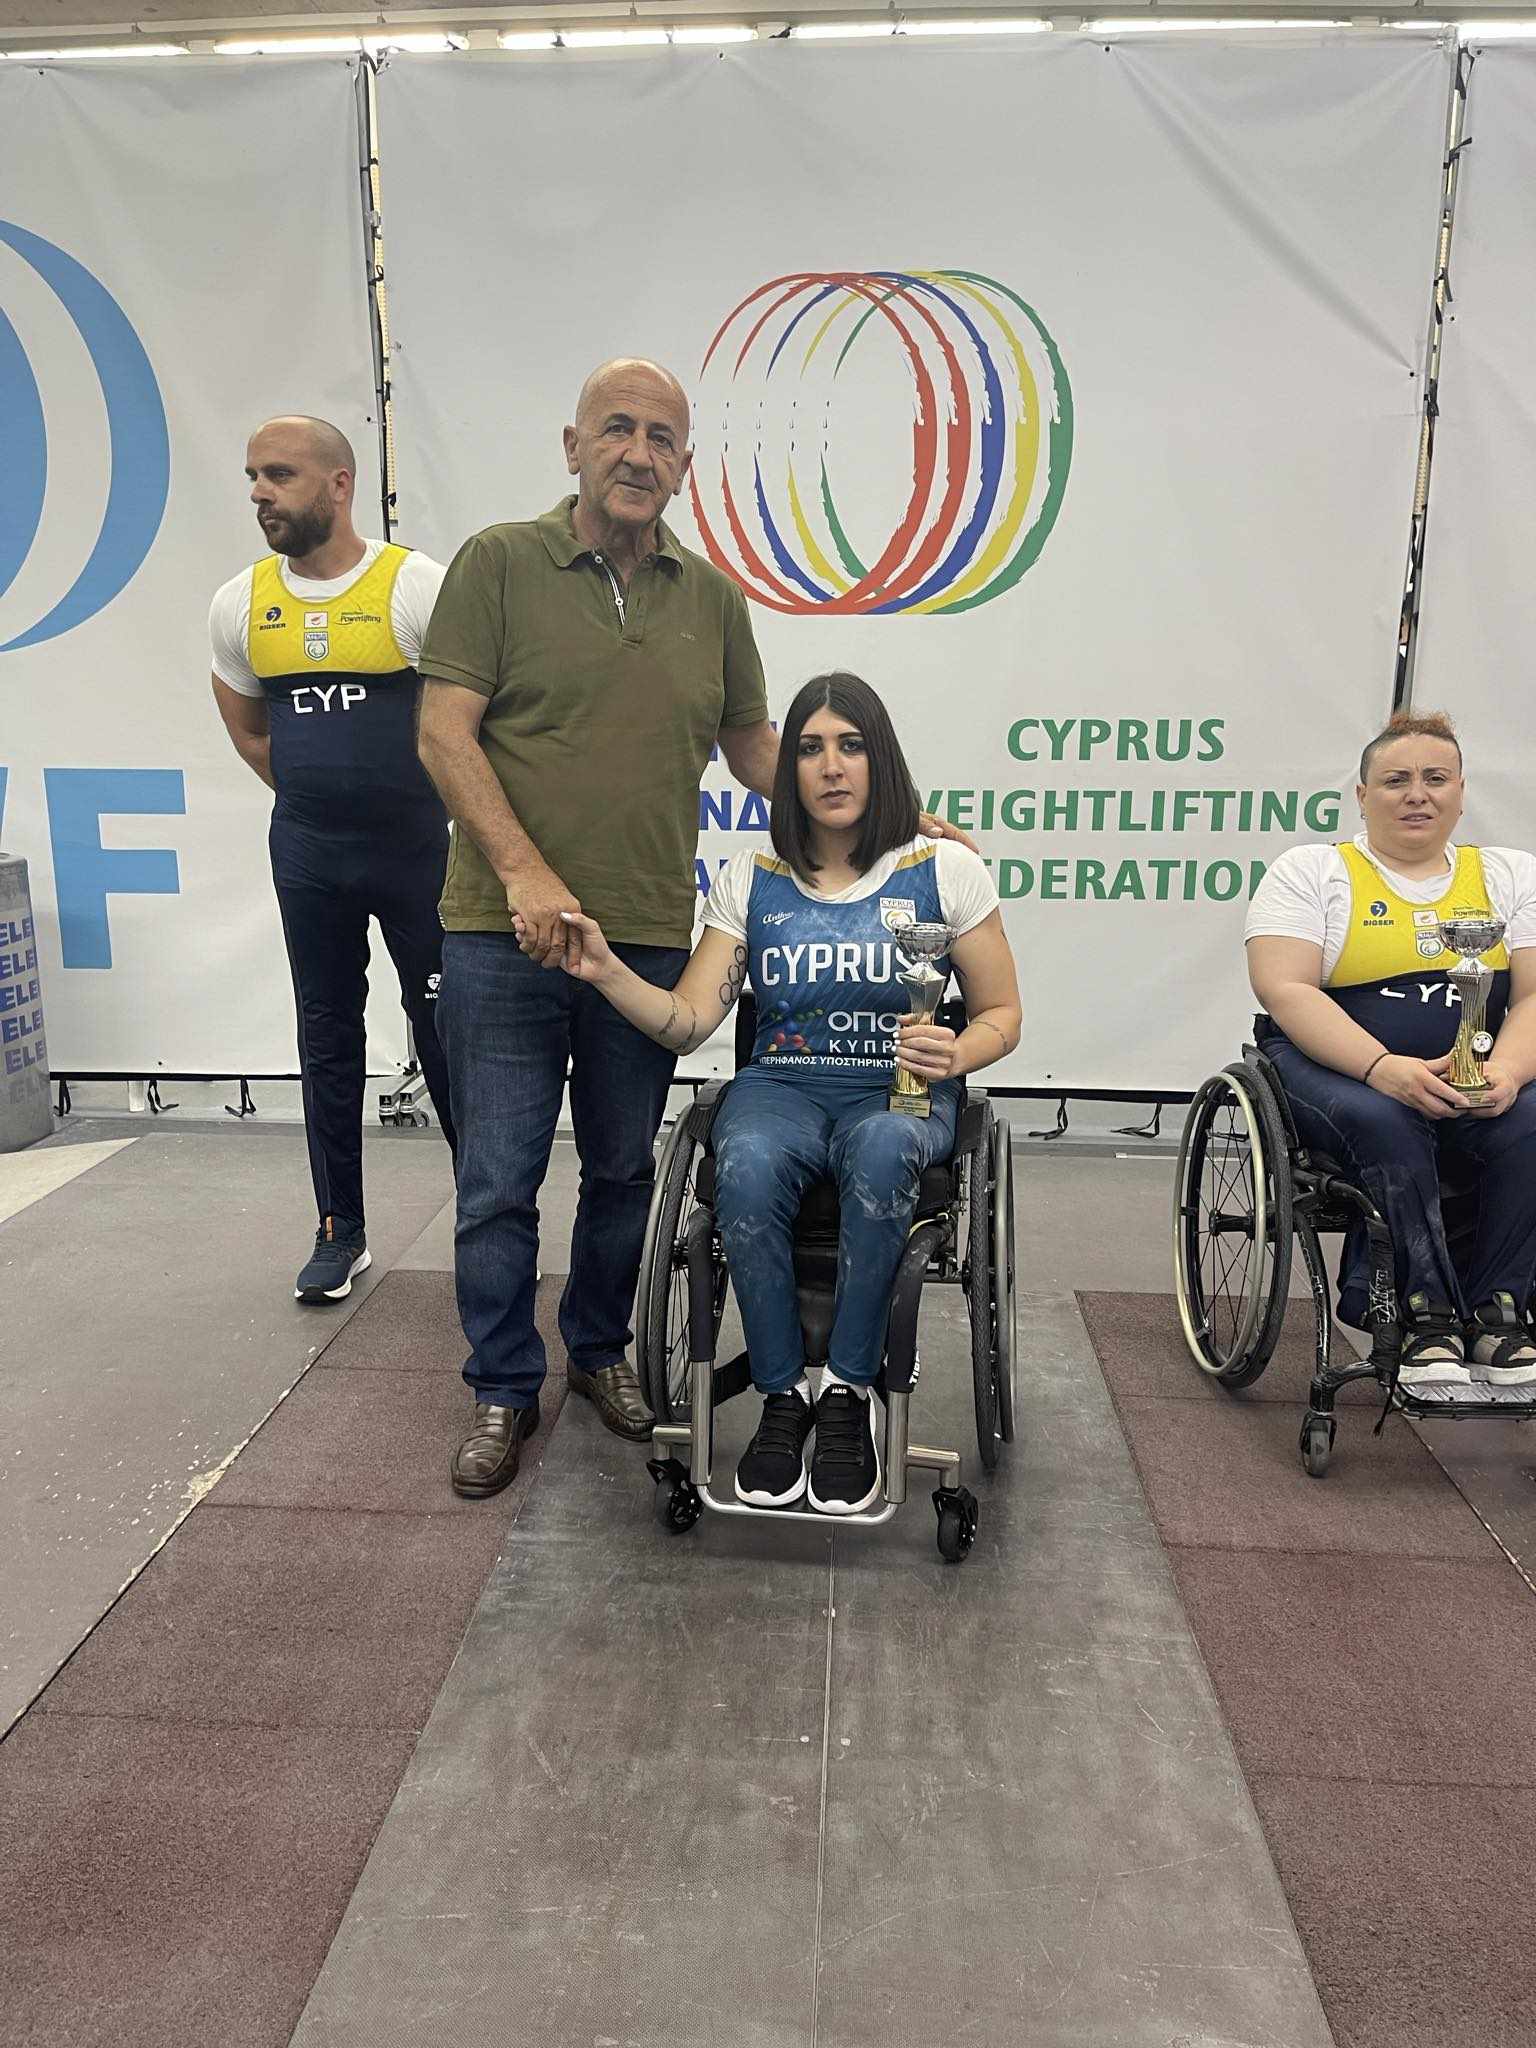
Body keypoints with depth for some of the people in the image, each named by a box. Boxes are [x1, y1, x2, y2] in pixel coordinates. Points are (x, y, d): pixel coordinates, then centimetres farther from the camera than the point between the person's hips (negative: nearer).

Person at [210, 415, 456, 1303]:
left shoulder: (418, 586, -10)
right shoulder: (240, 605, 5)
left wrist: (413, 800, 1)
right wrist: (316, 796, 13)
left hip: (417, 846, -4)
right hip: (307, 853, 4)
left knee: (445, 1030, 3)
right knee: (329, 1039, 9)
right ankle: (342, 1230, 20)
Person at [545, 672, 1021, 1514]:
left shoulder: (944, 869, 4)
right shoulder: (749, 880, 8)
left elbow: (1001, 1013, 8)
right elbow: (687, 1023, -1)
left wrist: (957, 1055, -15)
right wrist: (607, 973, -19)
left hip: (900, 1091, -1)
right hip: (782, 1086, 1)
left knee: (882, 1148, -38)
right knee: (747, 1164, -35)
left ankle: (848, 1393, -20)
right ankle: (782, 1396, -15)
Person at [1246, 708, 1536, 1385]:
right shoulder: (1311, 871, 4)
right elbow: (1285, 991, -10)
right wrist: (1384, 1067, -24)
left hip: (1476, 1083, 3)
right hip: (1338, 1070, -3)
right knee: (1384, 1121, -35)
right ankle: (1427, 1314, -23)